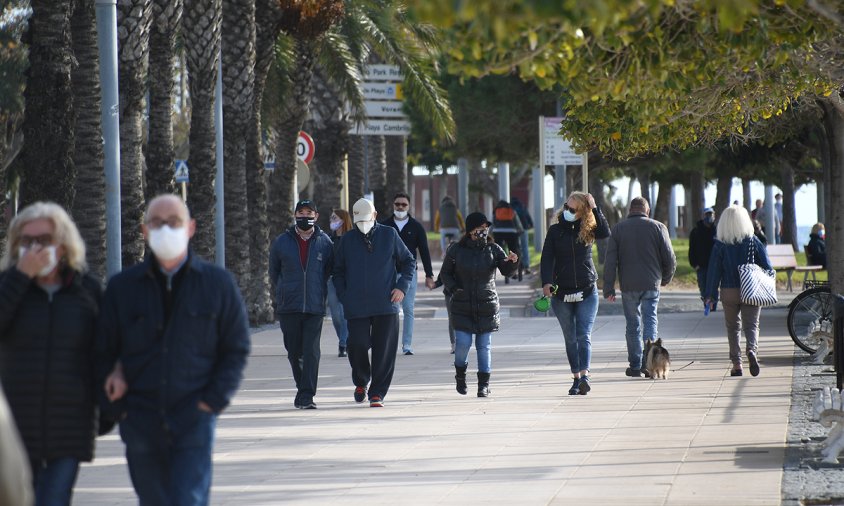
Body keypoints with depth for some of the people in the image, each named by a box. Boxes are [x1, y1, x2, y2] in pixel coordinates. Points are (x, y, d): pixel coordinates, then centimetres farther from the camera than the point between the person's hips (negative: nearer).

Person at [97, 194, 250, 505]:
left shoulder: (218, 284, 3)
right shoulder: (122, 287, 6)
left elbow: (237, 349, 6)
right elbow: (103, 352, 9)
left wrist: (212, 401, -5)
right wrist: (120, 409, 0)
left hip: (194, 421, -2)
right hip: (141, 425, 2)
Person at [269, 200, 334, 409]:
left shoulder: (324, 242, 3)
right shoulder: (282, 242, 4)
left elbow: (330, 270, 14)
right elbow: (274, 272, 16)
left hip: (315, 307, -1)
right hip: (288, 307, 1)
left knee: (311, 352, -10)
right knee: (294, 352, 8)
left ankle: (307, 396, -10)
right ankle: (303, 389, 28)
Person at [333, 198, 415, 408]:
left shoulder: (389, 235, 6)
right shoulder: (347, 240, 9)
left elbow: (408, 261, 13)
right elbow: (338, 271, 16)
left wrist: (402, 287, -1)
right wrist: (343, 296, 2)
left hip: (386, 304, 0)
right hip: (357, 307, 1)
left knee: (384, 351, -2)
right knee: (357, 345, -6)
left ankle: (377, 393, 6)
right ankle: (361, 382, 21)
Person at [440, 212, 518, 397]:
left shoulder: (493, 249, 4)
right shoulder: (457, 250, 1)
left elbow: (506, 270, -4)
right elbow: (445, 273, 9)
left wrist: (512, 262, -26)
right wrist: (453, 288, -8)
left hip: (487, 305, 1)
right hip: (462, 305, -1)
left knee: (484, 345, 1)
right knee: (463, 343, -8)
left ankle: (484, 384, 7)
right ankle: (460, 373, 19)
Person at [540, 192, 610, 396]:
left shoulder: (588, 230, 0)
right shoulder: (556, 231, 2)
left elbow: (605, 233, -21)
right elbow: (547, 258, -4)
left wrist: (594, 207, -20)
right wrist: (546, 282, -18)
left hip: (586, 292, -2)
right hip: (561, 293, 2)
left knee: (584, 335, -12)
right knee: (570, 339, 8)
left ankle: (584, 375, -22)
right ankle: (576, 379, 13)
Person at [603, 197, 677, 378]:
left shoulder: (618, 229, 4)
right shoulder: (658, 227, 1)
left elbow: (610, 261, -1)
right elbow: (670, 258, 1)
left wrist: (609, 288, 0)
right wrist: (666, 278, 19)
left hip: (628, 286, 1)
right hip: (651, 284, -1)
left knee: (633, 325, 10)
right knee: (650, 321, 1)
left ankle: (635, 365, 12)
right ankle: (649, 362, -15)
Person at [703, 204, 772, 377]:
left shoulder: (720, 245, -5)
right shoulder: (753, 241, -3)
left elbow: (714, 270, -4)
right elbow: (767, 267, 0)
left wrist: (710, 295, 1)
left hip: (729, 292, 0)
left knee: (733, 327, 11)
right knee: (751, 324, 4)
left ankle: (736, 364, 7)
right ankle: (751, 350, -25)